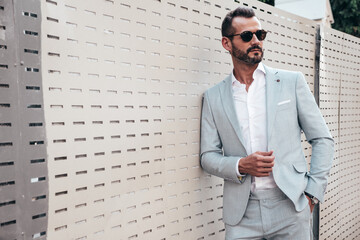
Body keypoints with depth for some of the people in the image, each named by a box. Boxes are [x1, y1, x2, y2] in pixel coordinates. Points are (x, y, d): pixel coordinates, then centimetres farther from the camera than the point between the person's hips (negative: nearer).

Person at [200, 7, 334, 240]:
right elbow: (208, 156, 6)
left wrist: (312, 194, -2)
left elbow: (323, 139, 4)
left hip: (290, 207, 0)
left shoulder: (292, 82, 3)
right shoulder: (214, 97, 5)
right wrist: (240, 165, -12)